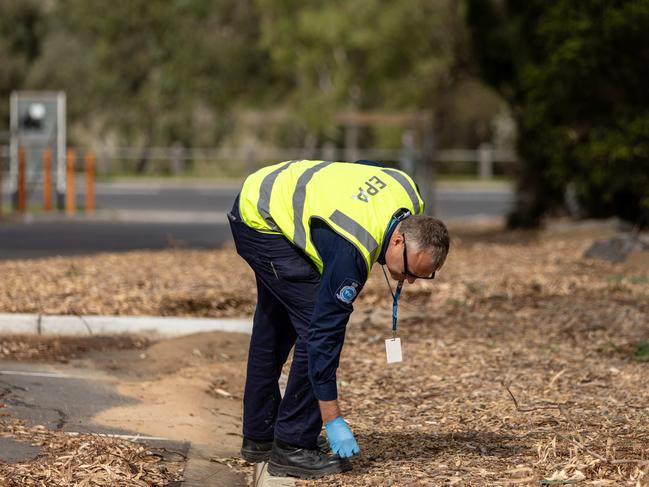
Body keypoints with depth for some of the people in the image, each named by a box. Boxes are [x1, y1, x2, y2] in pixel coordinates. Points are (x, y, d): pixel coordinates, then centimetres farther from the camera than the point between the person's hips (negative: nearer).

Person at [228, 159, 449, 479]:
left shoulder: (409, 195, -13)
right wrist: (333, 421, -27)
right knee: (314, 322, -16)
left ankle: (258, 438, 31)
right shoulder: (352, 252, -35)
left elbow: (363, 166, 10)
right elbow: (325, 332, -31)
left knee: (274, 325, 19)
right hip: (260, 222, -10)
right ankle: (292, 447, -10)